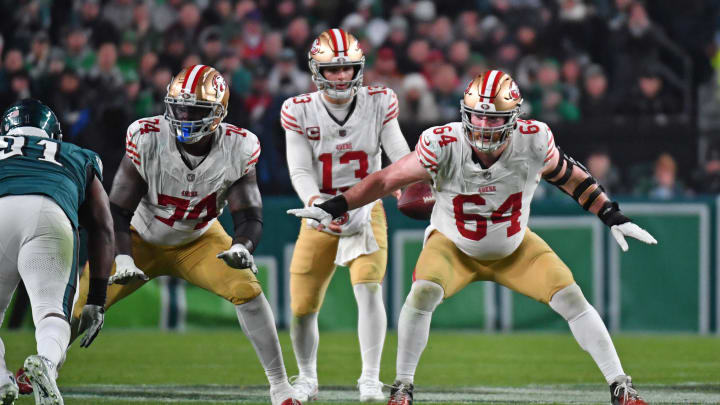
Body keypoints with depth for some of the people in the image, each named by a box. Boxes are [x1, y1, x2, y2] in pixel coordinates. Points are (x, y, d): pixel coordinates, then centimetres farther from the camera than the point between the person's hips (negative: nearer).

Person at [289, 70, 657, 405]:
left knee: (571, 298, -10)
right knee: (423, 293, -27)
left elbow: (569, 177, -6)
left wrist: (613, 218, -3)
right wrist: (331, 208, -22)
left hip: (515, 248, 1)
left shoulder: (533, 141, -25)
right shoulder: (443, 145, -29)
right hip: (453, 246, -1)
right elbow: (387, 179, -19)